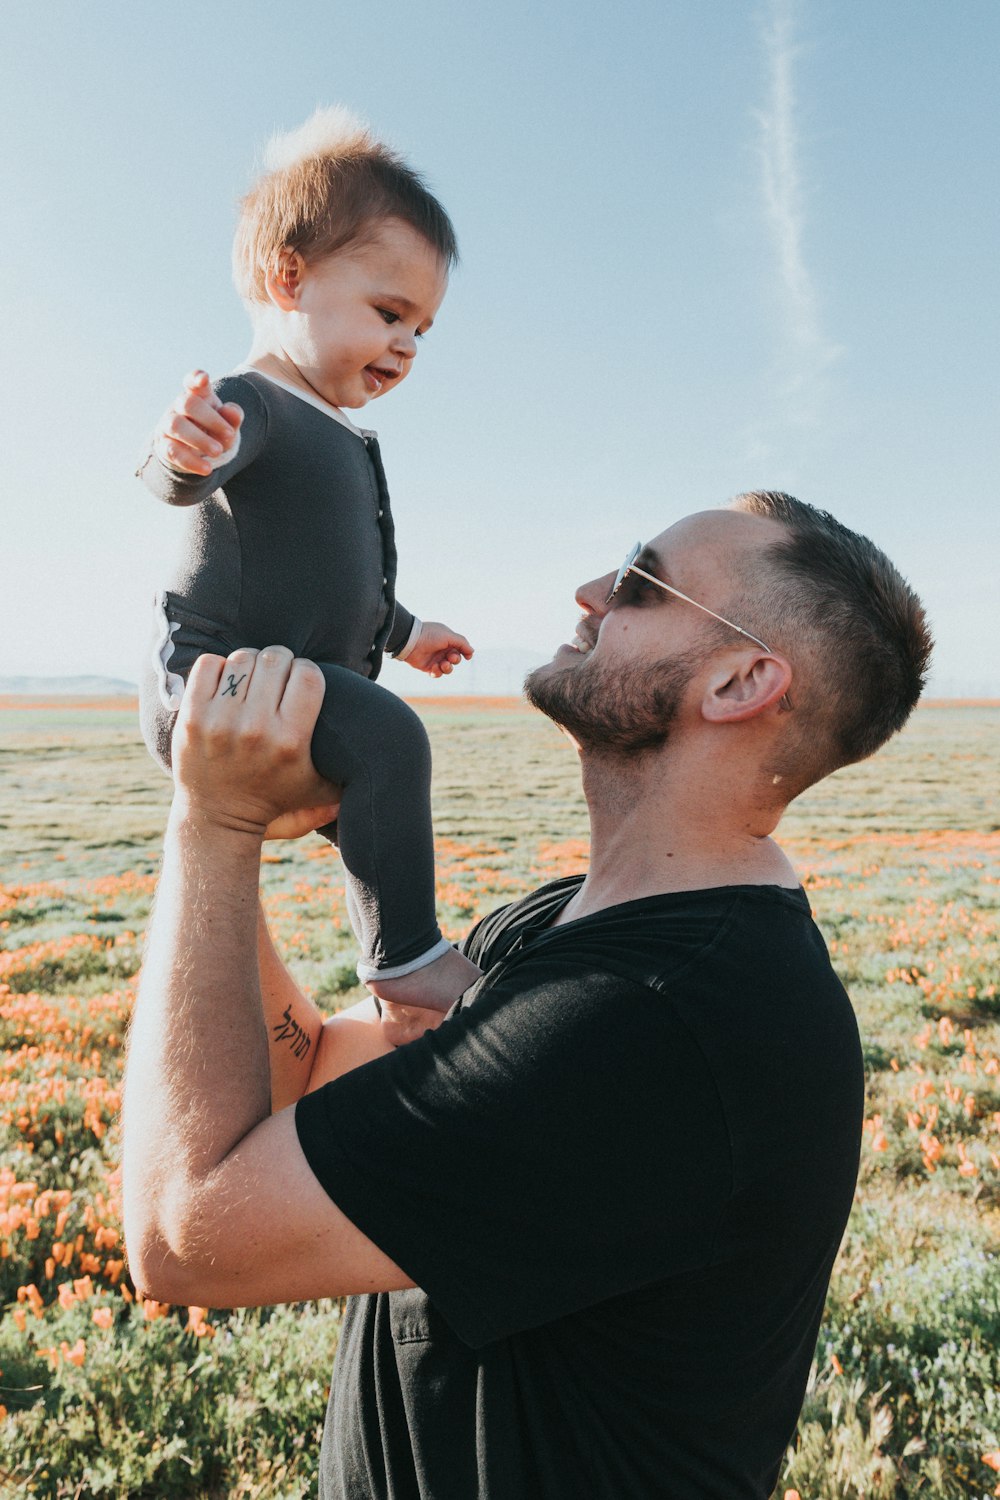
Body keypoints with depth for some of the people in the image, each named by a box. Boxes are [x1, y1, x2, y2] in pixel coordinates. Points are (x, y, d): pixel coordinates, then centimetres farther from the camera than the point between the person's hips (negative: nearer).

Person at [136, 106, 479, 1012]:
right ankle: (406, 958, -25)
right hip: (218, 676, -11)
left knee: (374, 779, 29)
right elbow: (180, 478, -35)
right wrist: (190, 452, -58)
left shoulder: (342, 439, 20)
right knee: (387, 738, -34)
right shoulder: (256, 407, -12)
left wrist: (402, 632, 44)